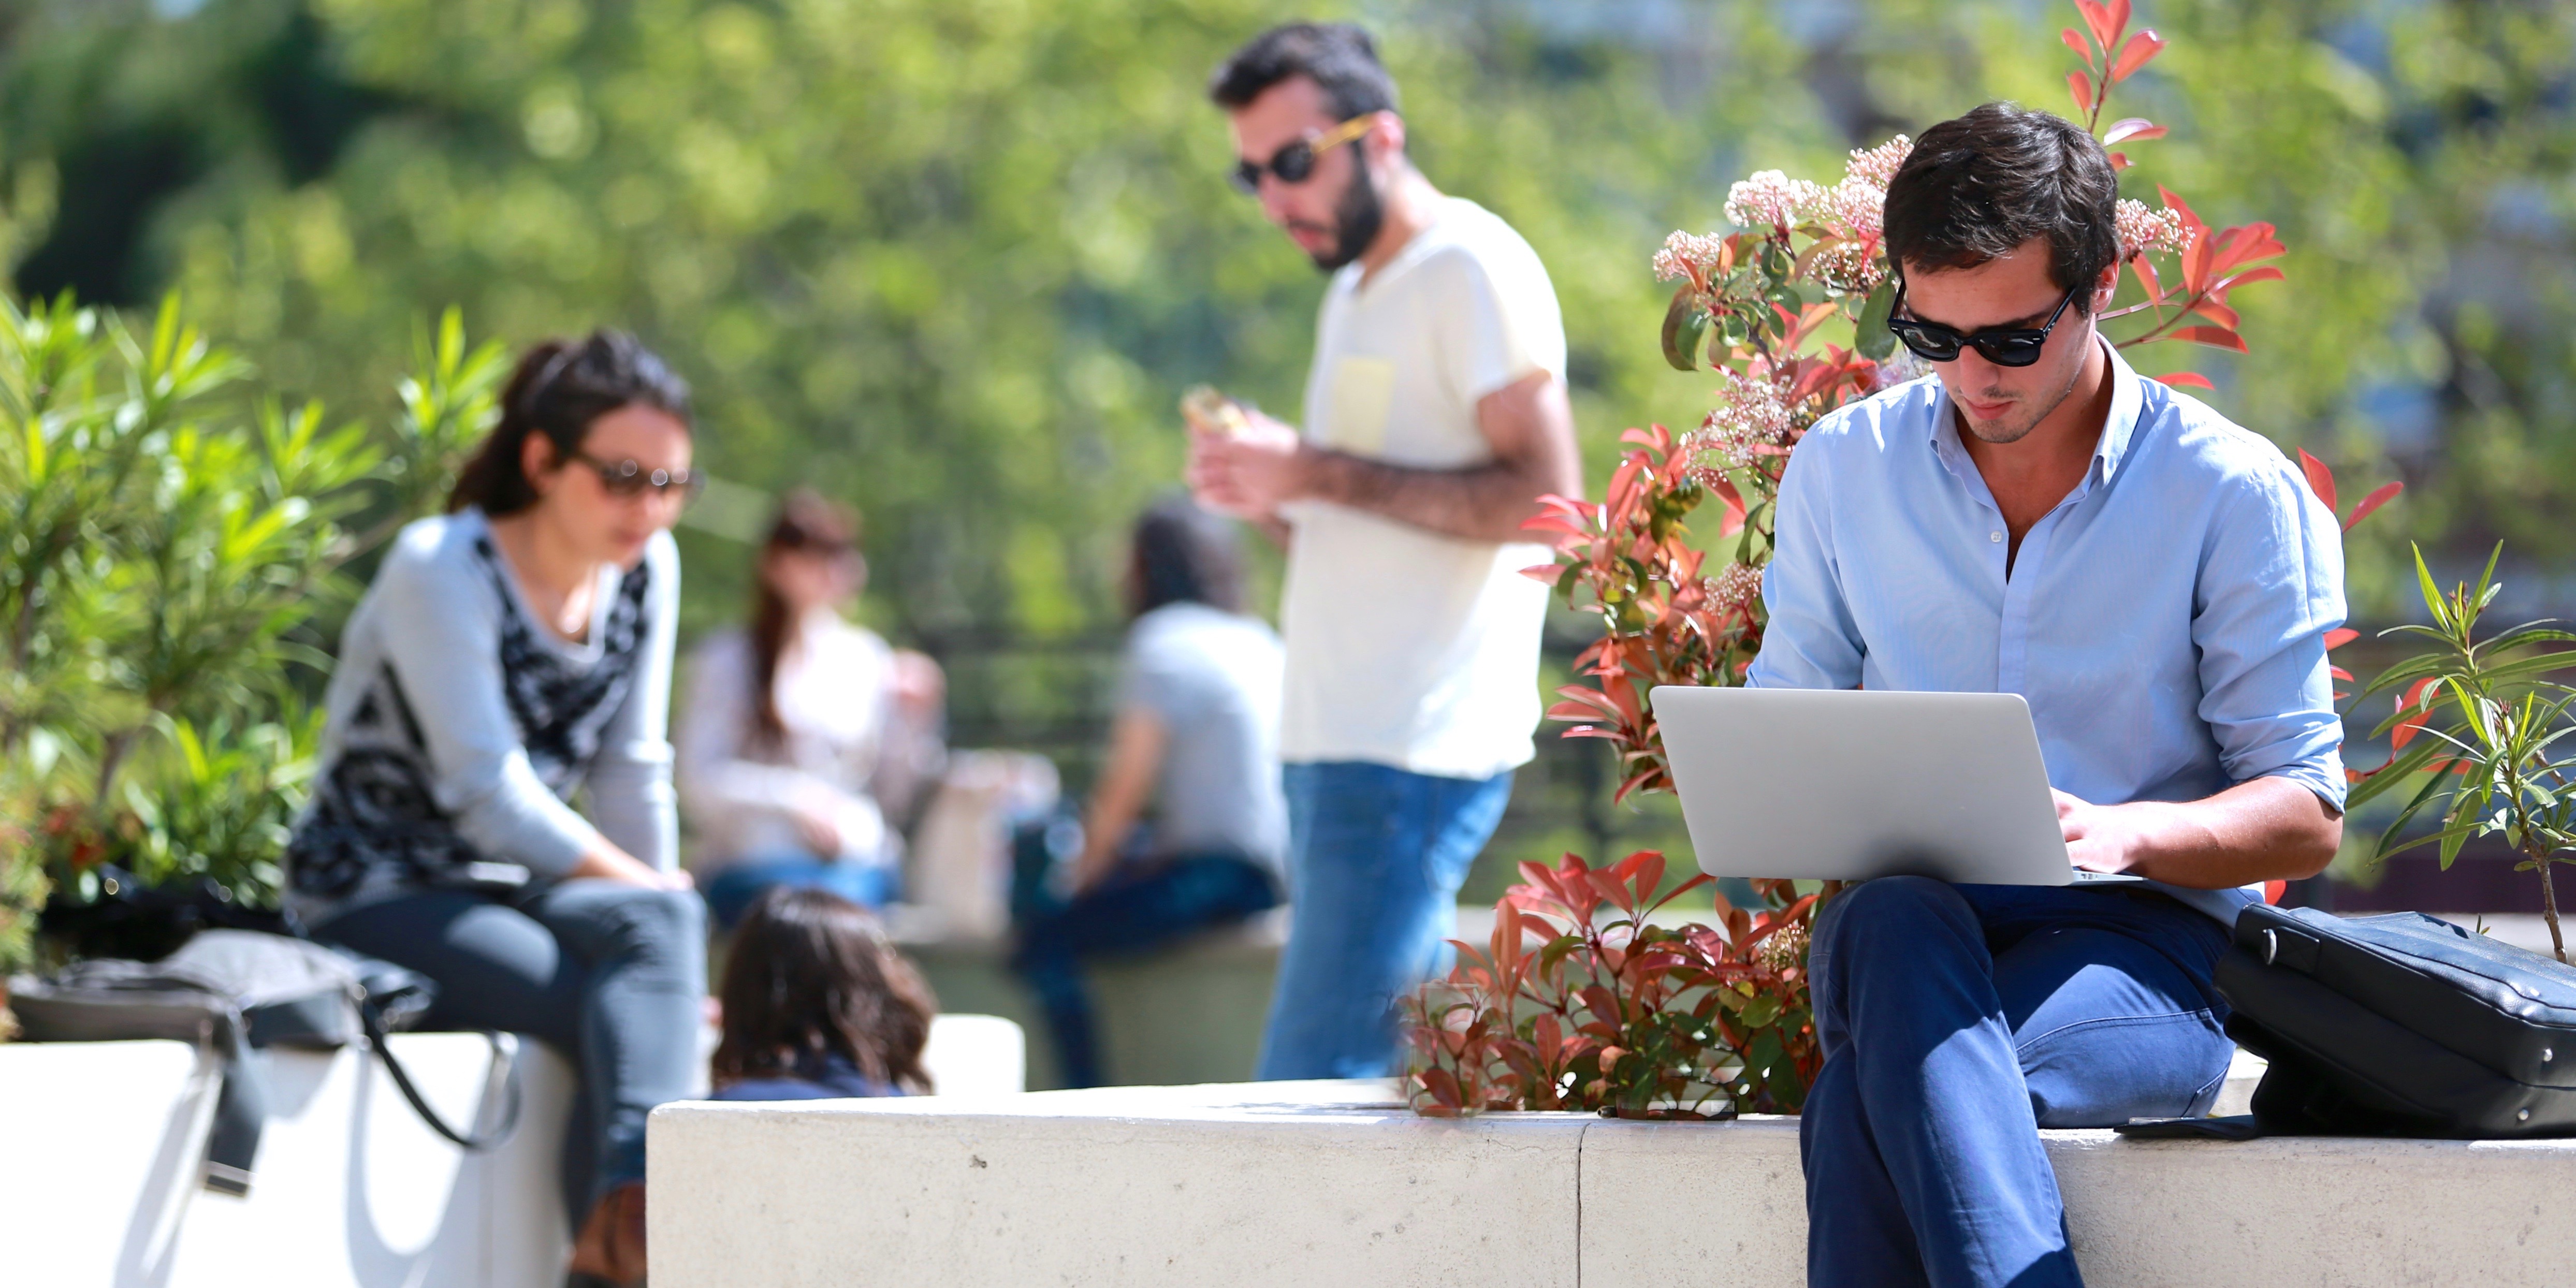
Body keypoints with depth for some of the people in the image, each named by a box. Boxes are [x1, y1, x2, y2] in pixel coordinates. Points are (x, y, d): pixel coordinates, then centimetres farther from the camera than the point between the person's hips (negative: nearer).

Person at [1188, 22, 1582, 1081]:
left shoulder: (1472, 269, -7)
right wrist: (1268, 500, 7)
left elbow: (1544, 498, -18)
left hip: (1413, 753, -9)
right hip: (1337, 746, 10)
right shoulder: (1355, 288, 22)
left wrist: (1320, 473, -17)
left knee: (1311, 1093, -14)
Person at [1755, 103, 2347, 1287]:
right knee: (1895, 925, -39)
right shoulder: (1843, 469, 11)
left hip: (2145, 938, -2)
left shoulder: (2236, 497, 1)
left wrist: (2126, 834, -18)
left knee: (1869, 1105, -36)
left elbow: (2308, 816, 2)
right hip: (1905, 930, 3)